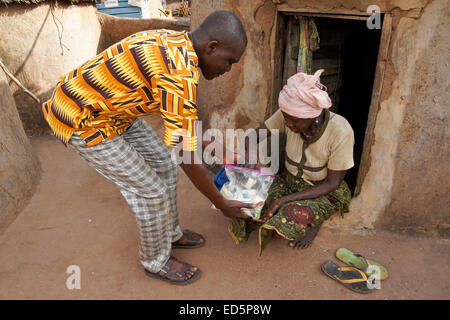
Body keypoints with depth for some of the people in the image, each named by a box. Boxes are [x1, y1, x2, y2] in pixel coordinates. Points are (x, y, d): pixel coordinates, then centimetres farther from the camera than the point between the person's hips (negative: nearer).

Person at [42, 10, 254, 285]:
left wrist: (195, 141, 22)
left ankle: (170, 234, 36)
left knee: (164, 163, 14)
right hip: (84, 121, -9)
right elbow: (187, 158, -26)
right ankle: (157, 261, 24)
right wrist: (221, 203, -12)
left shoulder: (175, 42, -1)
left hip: (114, 108, 10)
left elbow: (176, 111, 14)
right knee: (150, 191, -3)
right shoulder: (181, 74, -31)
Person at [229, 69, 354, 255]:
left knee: (291, 216, -31)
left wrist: (285, 199, -29)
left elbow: (332, 183, -21)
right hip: (288, 180, 4)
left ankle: (313, 221, 4)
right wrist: (247, 151, -26)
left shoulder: (340, 132, -28)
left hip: (323, 192, -3)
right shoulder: (289, 115, -18)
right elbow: (259, 133, -2)